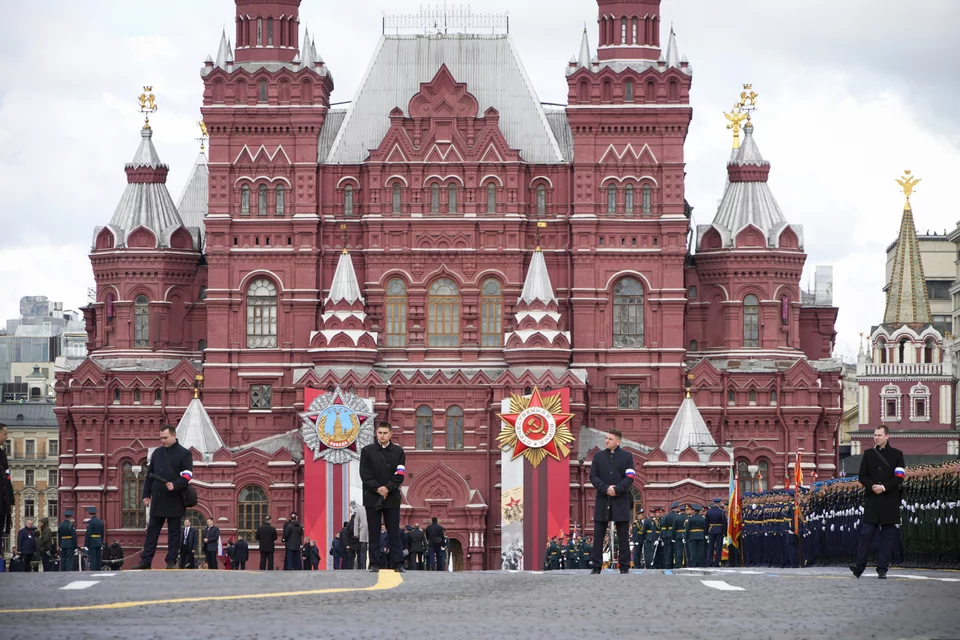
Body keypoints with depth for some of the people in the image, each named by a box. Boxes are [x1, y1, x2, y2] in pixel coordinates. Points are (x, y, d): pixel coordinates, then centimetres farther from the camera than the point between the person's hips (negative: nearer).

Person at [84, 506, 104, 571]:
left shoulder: (90, 522, -12)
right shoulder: (101, 522, 8)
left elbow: (88, 534, -15)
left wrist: (86, 545, -11)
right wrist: (101, 544, 20)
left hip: (92, 544, -6)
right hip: (99, 543, 6)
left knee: (92, 559, -7)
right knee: (98, 559, 8)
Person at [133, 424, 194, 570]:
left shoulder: (184, 454, -1)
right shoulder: (157, 452, 12)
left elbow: (187, 475, -8)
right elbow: (149, 474, 15)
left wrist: (175, 485, -25)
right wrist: (146, 494, 9)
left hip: (175, 501, -4)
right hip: (157, 499, 4)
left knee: (174, 532, 2)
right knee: (152, 530, 3)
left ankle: (171, 561, 5)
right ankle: (146, 560, 3)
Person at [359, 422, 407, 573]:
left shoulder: (398, 452, 7)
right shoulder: (367, 451, 4)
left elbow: (400, 475, -1)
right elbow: (365, 475, -3)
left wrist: (388, 488, -14)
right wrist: (378, 489, -13)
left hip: (392, 497, 0)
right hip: (372, 497, 0)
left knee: (394, 532, 1)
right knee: (373, 532, 1)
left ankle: (398, 564, 2)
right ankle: (374, 564, 4)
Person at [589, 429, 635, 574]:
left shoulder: (627, 456, 4)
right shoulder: (598, 456, 9)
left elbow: (629, 478, -3)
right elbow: (593, 476, 2)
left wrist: (617, 489, -16)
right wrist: (606, 489, -13)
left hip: (621, 501, -2)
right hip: (602, 501, 2)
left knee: (623, 537, 1)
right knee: (598, 536, 0)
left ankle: (624, 567, 6)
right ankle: (596, 567, 4)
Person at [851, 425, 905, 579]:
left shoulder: (896, 455, 5)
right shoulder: (868, 454, 11)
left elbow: (899, 478, -2)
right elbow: (862, 476, 7)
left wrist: (884, 487, -15)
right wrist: (872, 486, -13)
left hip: (889, 501, -1)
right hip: (872, 501, 1)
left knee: (888, 535, 1)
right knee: (867, 533, -6)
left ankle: (882, 569, 4)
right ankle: (860, 566, -5)